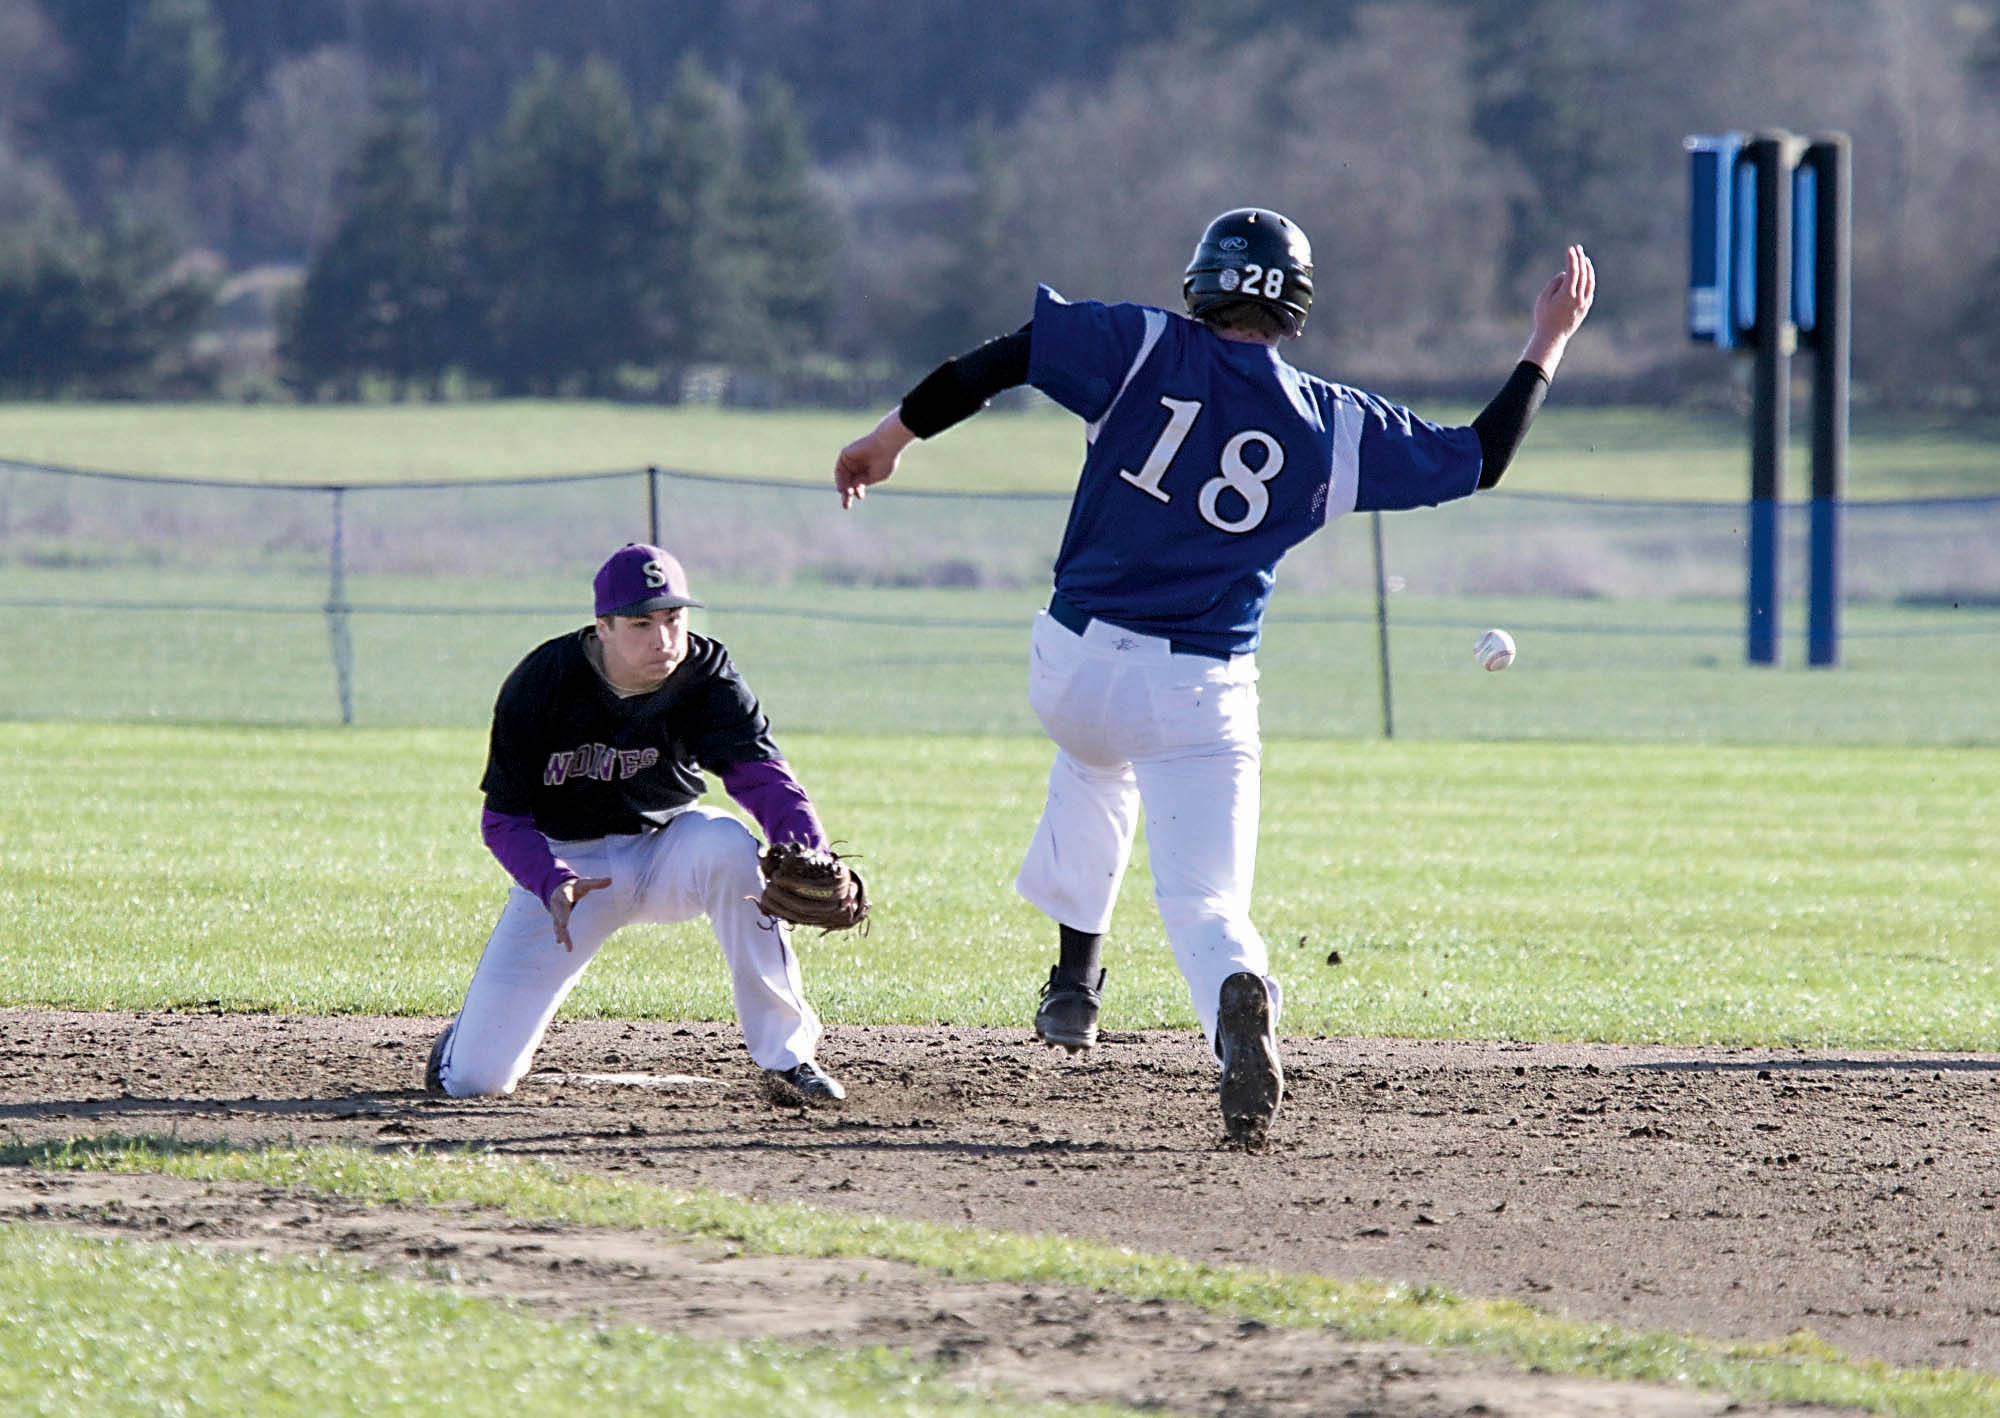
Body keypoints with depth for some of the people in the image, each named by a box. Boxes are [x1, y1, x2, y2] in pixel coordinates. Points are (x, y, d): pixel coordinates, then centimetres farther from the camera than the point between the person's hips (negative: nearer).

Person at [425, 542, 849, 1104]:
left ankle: (785, 1056, -23)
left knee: (728, 844, -37)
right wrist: (554, 885, -36)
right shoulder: (542, 683, -20)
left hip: (664, 848, 1)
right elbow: (503, 819, -16)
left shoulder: (705, 676, -19)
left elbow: (762, 774, -33)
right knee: (473, 1079, -10)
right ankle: (478, 1030, 32)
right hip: (566, 864, -1)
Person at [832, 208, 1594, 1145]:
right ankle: (1236, 996, -35)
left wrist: (894, 436, 3)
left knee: (1097, 761, 36)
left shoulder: (1143, 351, -2)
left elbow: (998, 359, -8)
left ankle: (1075, 981, 33)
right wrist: (1547, 345, 20)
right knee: (1204, 897, 0)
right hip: (1201, 694, -1)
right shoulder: (1333, 427, 2)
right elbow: (1479, 460, 9)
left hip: (1071, 668, 1)